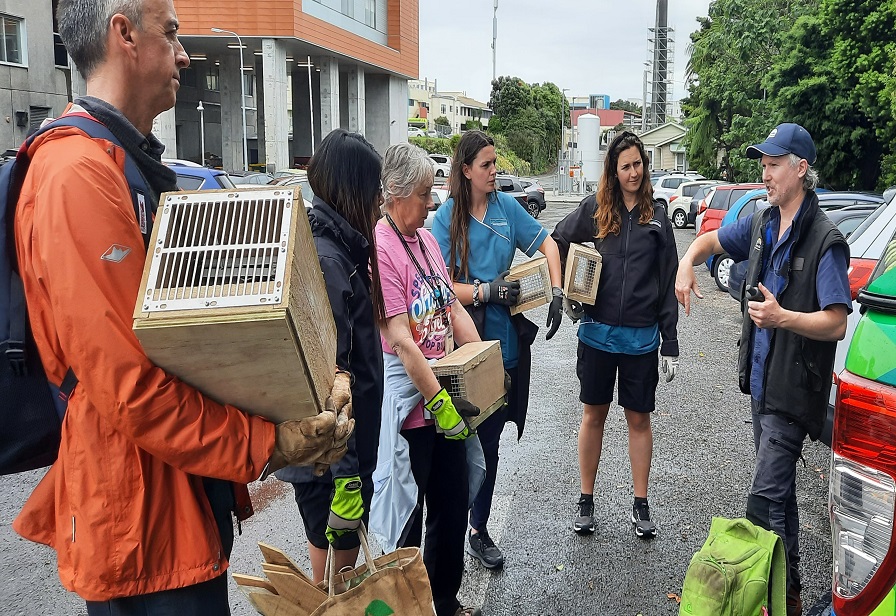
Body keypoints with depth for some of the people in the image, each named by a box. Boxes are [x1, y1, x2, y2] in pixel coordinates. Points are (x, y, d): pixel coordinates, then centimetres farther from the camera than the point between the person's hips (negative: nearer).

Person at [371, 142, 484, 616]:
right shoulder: (380, 249, -18)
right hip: (409, 405, -8)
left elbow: (455, 311, 12)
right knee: (407, 515, 9)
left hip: (447, 399, 8)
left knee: (453, 505, 19)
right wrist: (439, 403, -20)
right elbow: (399, 341, -22)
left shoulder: (427, 239, 8)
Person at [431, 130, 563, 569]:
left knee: (488, 437, 13)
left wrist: (557, 294, -2)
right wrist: (485, 291, -22)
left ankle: (478, 530, 28)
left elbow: (546, 243, 10)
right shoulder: (446, 217, -6)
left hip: (506, 339, 4)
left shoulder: (506, 206, 4)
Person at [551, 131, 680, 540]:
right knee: (594, 414, 10)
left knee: (639, 418, 10)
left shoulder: (656, 216, 2)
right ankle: (586, 500, 23)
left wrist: (670, 343, -1)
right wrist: (565, 293, 0)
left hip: (642, 337, 0)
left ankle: (640, 504, 24)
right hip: (597, 332, 0)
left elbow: (668, 282, 2)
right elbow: (557, 243, 11)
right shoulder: (594, 209, 0)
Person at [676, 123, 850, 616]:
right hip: (761, 380, 8)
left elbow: (836, 323, -19)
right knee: (777, 488, 18)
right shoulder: (762, 224, 7)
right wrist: (686, 264, 1)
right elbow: (711, 239, 22)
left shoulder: (824, 240, -15)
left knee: (765, 498, -10)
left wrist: (783, 317, -34)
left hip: (793, 388, -8)